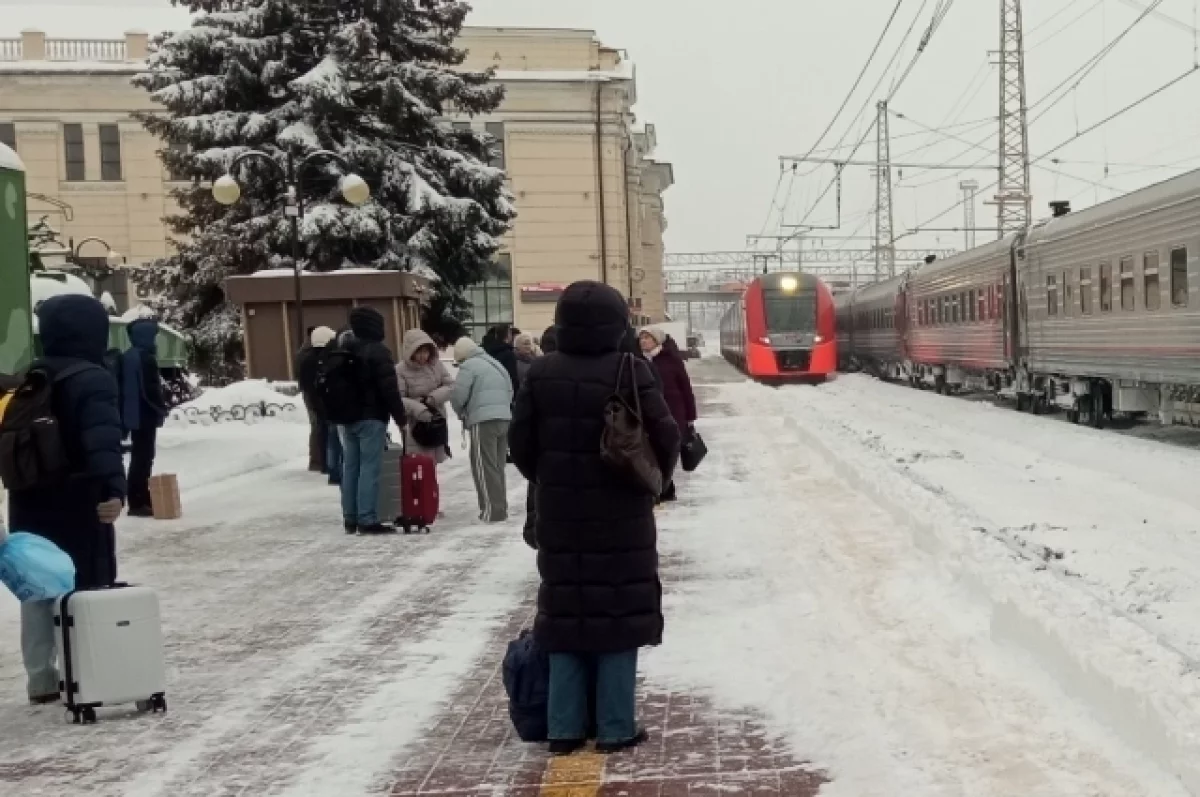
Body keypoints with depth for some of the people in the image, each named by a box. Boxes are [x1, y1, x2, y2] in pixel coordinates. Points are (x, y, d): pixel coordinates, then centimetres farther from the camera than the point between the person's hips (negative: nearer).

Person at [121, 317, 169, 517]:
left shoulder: (127, 356, 13)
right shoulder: (146, 358, -17)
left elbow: (122, 387, 17)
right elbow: (151, 389, -21)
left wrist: (123, 413, 22)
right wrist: (162, 407, -7)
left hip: (132, 414, 9)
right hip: (145, 415, -9)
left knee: (138, 457, 16)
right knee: (143, 458, -6)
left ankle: (139, 500, 22)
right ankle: (139, 503, -5)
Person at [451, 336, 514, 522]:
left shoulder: (469, 365, -4)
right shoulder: (496, 364, 22)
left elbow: (457, 395, -9)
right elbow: (510, 391, 23)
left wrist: (462, 413, 10)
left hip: (483, 421, -8)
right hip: (504, 419, 8)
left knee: (484, 467, -2)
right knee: (497, 466, 15)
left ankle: (492, 511, -4)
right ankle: (501, 508, 18)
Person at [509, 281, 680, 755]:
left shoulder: (541, 374, -1)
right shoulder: (628, 371, -12)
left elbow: (520, 443, 2)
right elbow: (665, 436, -10)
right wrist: (654, 478, 9)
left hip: (561, 520, 3)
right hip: (620, 520, -3)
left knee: (565, 617, 10)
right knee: (618, 617, 5)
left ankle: (564, 729, 15)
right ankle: (615, 729, 9)